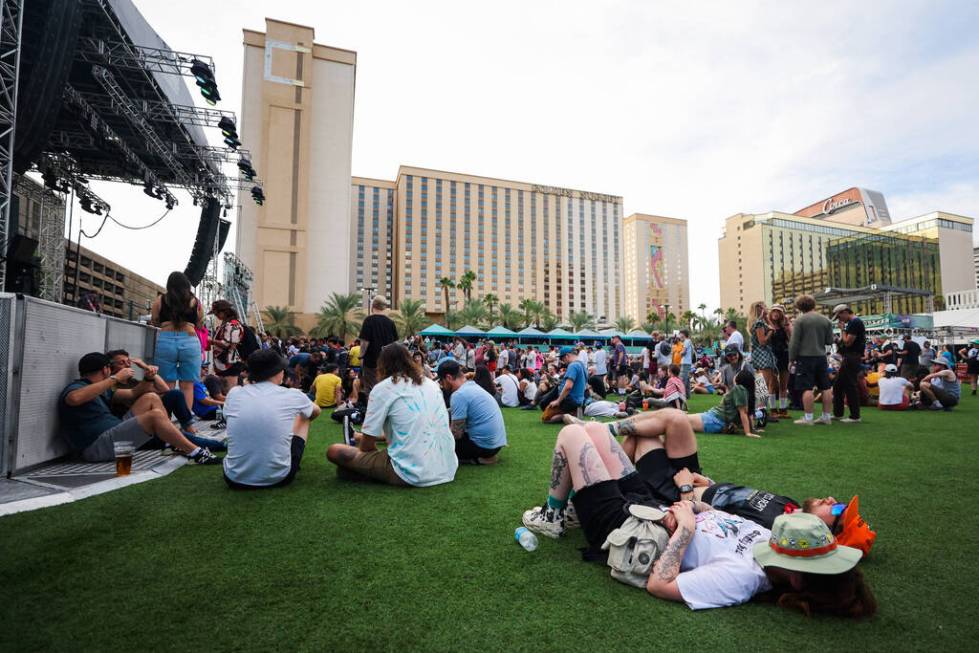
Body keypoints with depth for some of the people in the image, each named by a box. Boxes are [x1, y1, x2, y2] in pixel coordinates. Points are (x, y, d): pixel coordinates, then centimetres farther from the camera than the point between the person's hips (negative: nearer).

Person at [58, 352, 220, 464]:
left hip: (113, 433, 10)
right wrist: (115, 378, -29)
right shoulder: (74, 388, -6)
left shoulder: (101, 390, 23)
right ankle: (196, 453, -22)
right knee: (155, 415, -25)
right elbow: (75, 398, -31)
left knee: (150, 398, 6)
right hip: (97, 447, -10)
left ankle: (175, 445, -1)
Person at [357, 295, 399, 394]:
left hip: (371, 360, -4)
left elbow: (365, 341, -14)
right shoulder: (390, 322, 3)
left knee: (370, 390, 2)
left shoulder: (369, 320, -10)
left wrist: (361, 356, -4)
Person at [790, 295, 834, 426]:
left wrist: (791, 359, -3)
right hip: (821, 356, 5)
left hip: (805, 357, -5)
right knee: (825, 387, 11)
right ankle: (826, 416, 17)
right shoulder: (826, 320, 5)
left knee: (806, 388, -4)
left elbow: (794, 342, -10)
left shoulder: (800, 320, -8)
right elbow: (829, 341, 9)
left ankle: (808, 417, -4)